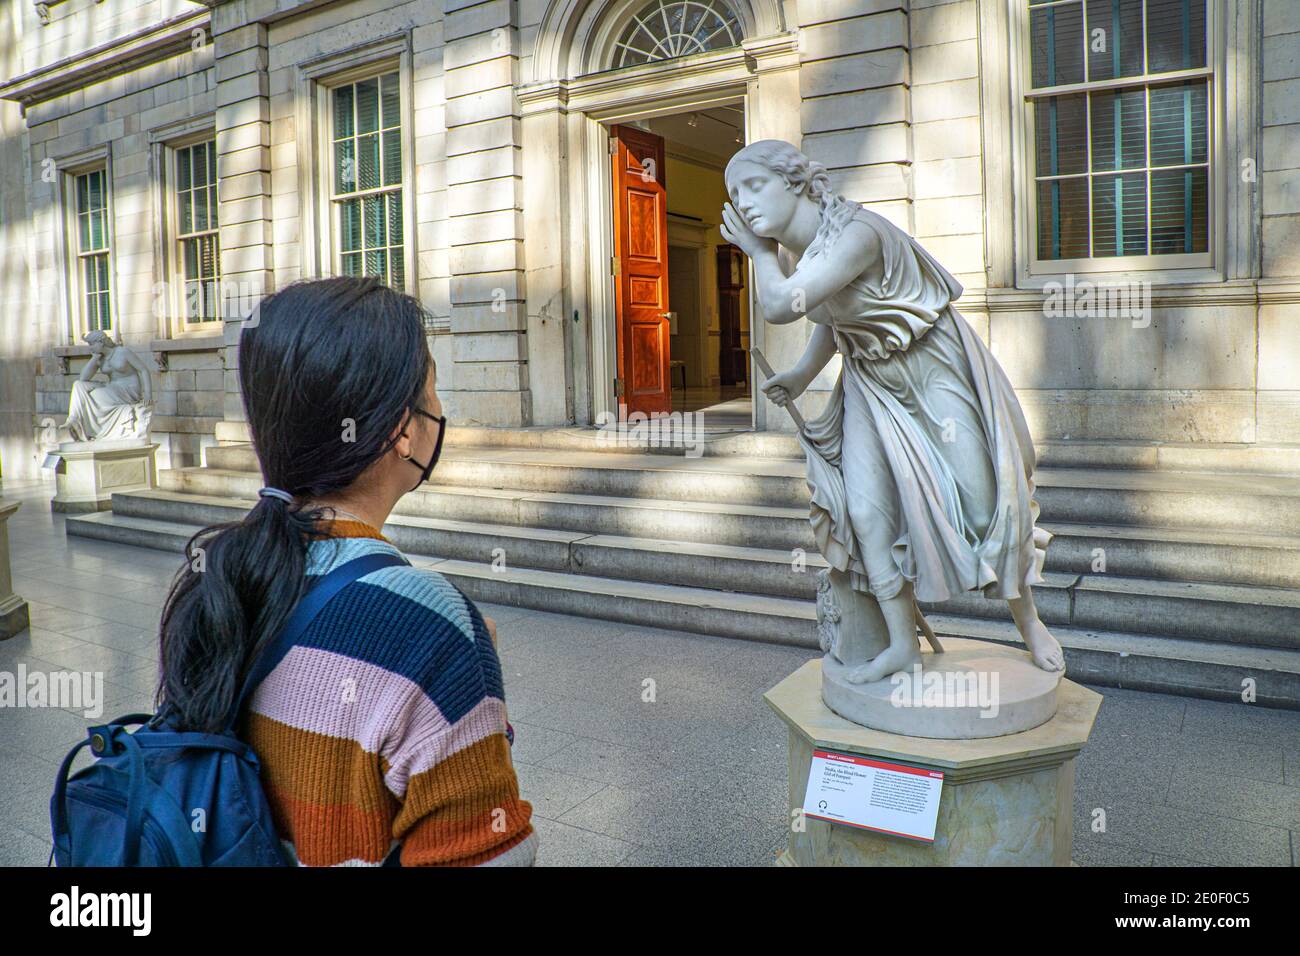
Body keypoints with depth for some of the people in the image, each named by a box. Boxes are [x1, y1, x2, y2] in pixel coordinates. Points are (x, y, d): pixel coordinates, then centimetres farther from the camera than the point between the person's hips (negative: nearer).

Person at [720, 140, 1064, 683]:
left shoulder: (856, 233, -29)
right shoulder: (791, 256, -2)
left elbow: (779, 307, -38)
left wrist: (760, 252, -21)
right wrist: (801, 376, 10)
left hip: (936, 371, -7)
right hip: (871, 384, 7)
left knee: (981, 499, -1)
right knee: (865, 506, -5)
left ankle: (1028, 621, 24)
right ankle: (902, 644, 7)